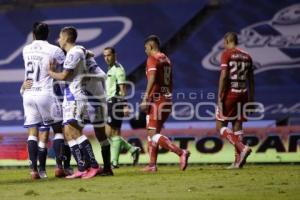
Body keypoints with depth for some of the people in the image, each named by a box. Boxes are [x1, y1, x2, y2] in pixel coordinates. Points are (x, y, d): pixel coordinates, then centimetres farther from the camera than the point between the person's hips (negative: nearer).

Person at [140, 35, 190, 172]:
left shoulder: (152, 59, -8)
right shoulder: (166, 59, 17)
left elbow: (152, 79, -22)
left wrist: (145, 98, -25)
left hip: (156, 99, -9)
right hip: (167, 99, 9)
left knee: (153, 134, -10)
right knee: (152, 132, 16)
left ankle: (181, 152, -24)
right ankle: (152, 165, 16)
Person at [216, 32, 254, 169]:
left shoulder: (226, 54, -6)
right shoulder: (246, 57, 12)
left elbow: (223, 76, -14)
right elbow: (251, 80, 13)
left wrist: (220, 96, -14)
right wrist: (251, 98, 17)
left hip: (229, 93, -6)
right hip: (243, 94, 6)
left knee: (221, 126, 1)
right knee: (237, 126, 9)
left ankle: (242, 148, -18)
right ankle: (238, 161, 5)